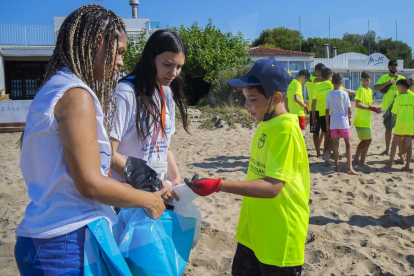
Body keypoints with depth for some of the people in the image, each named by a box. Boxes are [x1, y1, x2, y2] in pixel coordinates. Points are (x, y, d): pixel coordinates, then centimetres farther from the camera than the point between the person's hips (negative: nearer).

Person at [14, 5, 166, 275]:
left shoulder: (54, 89, 11)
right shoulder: (75, 94, -17)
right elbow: (90, 184, -20)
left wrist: (139, 192, 15)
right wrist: (148, 200, -6)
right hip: (70, 243, -9)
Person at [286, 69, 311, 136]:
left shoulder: (291, 84, 16)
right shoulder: (297, 84, -11)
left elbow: (286, 100, 19)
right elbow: (296, 99, -25)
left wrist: (288, 111, 23)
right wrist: (305, 106, -12)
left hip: (292, 113, 9)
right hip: (299, 114, -9)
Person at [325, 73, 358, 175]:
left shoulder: (329, 94, 2)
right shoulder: (344, 93, -6)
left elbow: (327, 111, 3)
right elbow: (349, 110, -4)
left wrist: (327, 124, 11)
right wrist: (349, 117, 16)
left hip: (333, 123, 3)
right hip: (343, 122, -2)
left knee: (335, 145, 7)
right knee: (349, 144, 4)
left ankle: (337, 167, 10)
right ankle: (349, 168, -6)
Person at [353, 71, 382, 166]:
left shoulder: (370, 91, 14)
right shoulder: (360, 90, -12)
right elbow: (357, 104, -23)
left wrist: (376, 109, 3)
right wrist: (371, 108, -23)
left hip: (366, 120, 9)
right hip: (361, 120, -9)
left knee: (364, 140, 14)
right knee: (368, 139, -8)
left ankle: (356, 159, 23)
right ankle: (362, 161, 0)